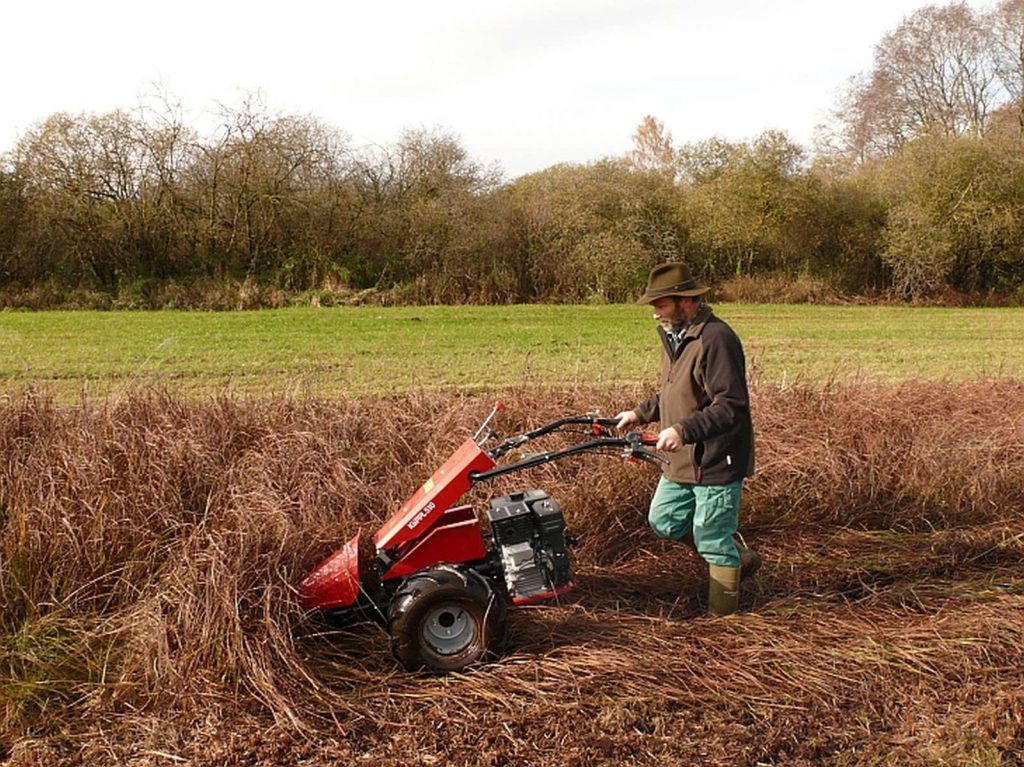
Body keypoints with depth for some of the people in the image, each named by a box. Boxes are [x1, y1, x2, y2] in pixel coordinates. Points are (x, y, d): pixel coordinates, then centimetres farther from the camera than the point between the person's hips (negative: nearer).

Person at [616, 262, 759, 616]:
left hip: (716, 462, -10)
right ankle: (738, 557, 31)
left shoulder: (715, 339, -22)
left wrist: (684, 429, -36)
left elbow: (732, 405, -28)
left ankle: (722, 618, 21)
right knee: (663, 520, 17)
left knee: (713, 541, 2)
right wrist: (641, 413, 15)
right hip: (683, 459, 10)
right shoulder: (674, 335, 10)